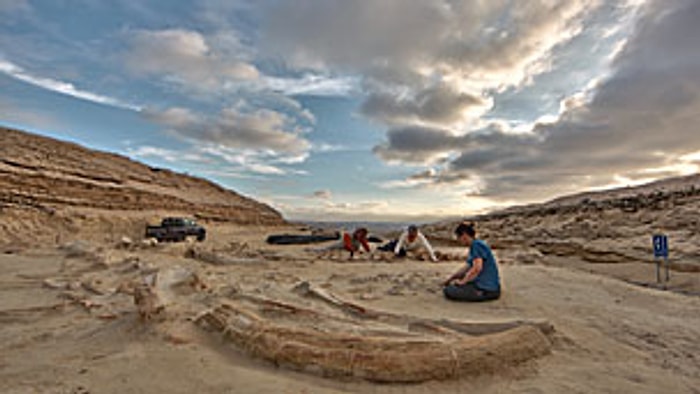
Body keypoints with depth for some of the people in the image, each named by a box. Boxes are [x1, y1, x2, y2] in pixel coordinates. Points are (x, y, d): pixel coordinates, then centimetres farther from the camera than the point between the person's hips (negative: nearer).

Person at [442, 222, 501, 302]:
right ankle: (480, 293, 10)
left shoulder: (476, 245, -18)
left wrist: (462, 281, -17)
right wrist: (451, 278, 18)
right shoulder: (474, 245, 13)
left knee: (448, 291, -16)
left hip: (488, 289, -10)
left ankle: (482, 294, -8)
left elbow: (477, 268, -28)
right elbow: (469, 266, 21)